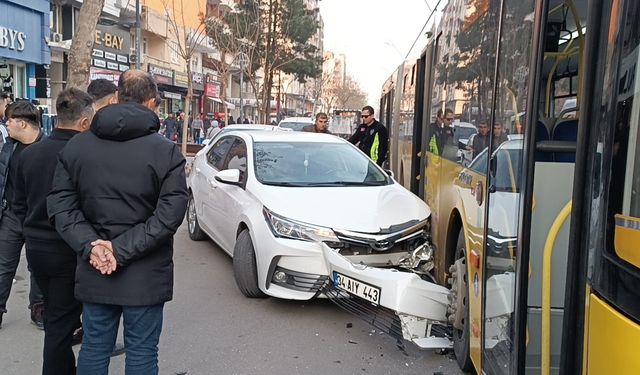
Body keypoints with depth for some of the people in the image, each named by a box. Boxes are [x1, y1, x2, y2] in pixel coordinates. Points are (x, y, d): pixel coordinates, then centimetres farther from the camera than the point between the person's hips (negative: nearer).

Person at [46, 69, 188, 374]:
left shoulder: (75, 146, 2)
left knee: (94, 349, 18)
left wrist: (90, 245, -10)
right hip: (146, 275, -3)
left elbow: (60, 205, -2)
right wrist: (123, 250, -15)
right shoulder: (166, 151, -11)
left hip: (93, 272, 4)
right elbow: (170, 214, -17)